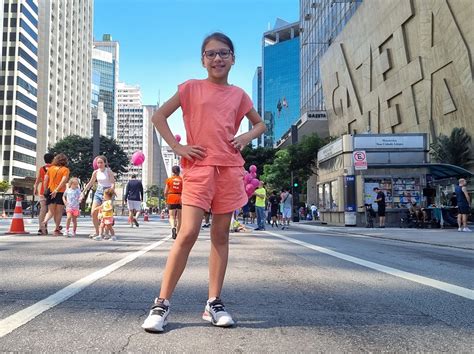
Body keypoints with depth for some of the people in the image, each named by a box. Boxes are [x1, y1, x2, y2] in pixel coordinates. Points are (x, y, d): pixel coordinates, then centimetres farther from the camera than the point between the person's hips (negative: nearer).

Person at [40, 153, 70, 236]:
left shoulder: (50, 168, 9)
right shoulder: (65, 169, -2)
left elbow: (45, 179, 3)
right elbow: (63, 180, -16)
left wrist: (46, 190, 8)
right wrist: (56, 190, -18)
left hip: (50, 191, 3)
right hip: (60, 192, -3)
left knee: (51, 211, 11)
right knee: (59, 212, 7)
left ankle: (44, 222, -17)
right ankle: (56, 230, 5)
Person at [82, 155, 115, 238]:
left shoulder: (109, 171, -7)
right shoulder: (96, 172, 7)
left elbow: (113, 183, -14)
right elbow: (90, 183, 18)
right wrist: (83, 192, 15)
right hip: (98, 192, 5)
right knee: (93, 212, -3)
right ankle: (96, 231, 10)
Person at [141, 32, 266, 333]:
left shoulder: (238, 94, 13)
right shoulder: (192, 88, 5)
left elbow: (260, 124, 24)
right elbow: (159, 117, 5)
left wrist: (246, 137, 4)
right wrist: (177, 147, -6)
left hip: (230, 169, 4)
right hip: (199, 167, -3)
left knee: (221, 235, 5)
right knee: (188, 234, -12)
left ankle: (214, 303, 14)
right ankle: (162, 304, -2)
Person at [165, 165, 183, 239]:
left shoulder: (169, 179, 2)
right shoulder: (182, 180, 2)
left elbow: (165, 192, 2)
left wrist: (167, 198, 19)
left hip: (171, 198, -1)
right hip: (180, 199, 1)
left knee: (172, 216, 0)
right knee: (179, 217, 12)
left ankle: (173, 227, -28)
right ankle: (178, 233, 19)